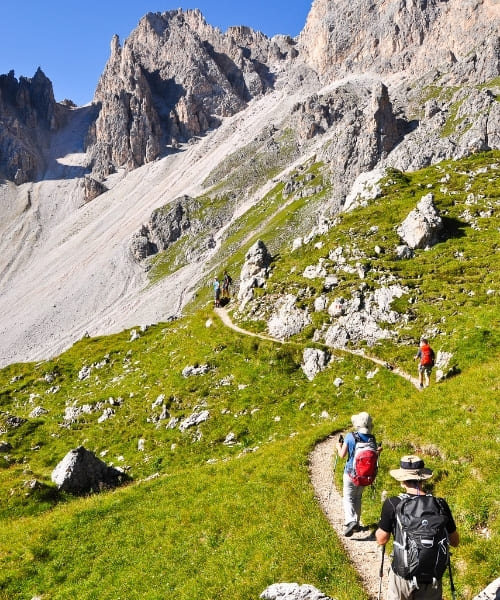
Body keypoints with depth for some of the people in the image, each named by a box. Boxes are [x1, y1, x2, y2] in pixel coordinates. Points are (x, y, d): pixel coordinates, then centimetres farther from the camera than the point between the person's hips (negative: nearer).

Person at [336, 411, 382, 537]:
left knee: (348, 497, 3)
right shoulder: (372, 439, -7)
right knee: (358, 497, 21)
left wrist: (339, 446, 8)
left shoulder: (350, 437, -15)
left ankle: (350, 520, -19)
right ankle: (356, 522, 27)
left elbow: (342, 455, -12)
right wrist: (378, 451, 20)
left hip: (351, 472, -3)